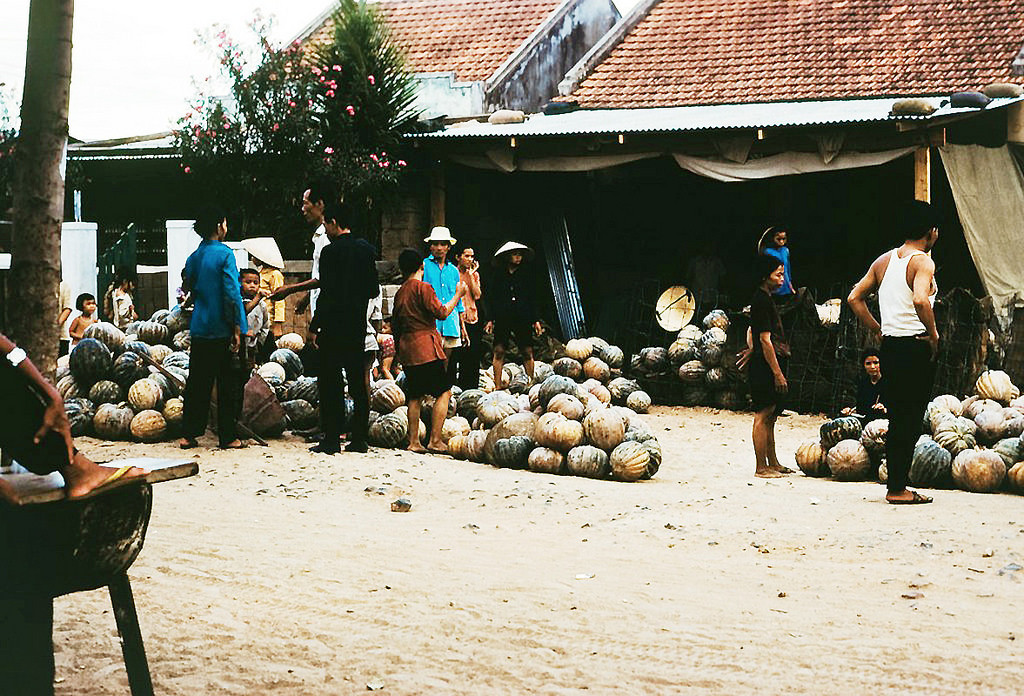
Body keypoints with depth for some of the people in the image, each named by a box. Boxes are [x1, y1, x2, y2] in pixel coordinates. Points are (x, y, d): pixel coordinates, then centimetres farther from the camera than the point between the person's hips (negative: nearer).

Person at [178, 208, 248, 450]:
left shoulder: (193, 258, 9)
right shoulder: (224, 253, -10)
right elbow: (232, 293, -15)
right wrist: (237, 328, -14)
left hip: (199, 329, 6)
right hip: (221, 329, -6)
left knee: (197, 382, 10)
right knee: (227, 384, 1)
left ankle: (188, 435, 12)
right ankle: (228, 437, 4)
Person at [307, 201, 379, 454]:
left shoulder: (331, 252, -13)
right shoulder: (366, 249, 7)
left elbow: (327, 294, -16)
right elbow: (374, 290, 11)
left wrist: (314, 327, -11)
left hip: (334, 327, -6)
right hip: (358, 327, 6)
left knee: (330, 382, -1)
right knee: (358, 381, 10)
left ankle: (332, 439, -2)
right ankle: (359, 438, 12)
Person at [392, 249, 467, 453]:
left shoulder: (400, 293, 13)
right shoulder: (423, 287, -9)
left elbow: (396, 324, 18)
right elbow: (442, 313, -14)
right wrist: (458, 295, -2)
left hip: (407, 350, 8)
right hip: (426, 348, -8)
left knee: (415, 396, 12)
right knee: (444, 392, -1)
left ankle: (413, 442, 10)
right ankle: (435, 440, -7)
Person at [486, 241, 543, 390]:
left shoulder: (525, 276, 11)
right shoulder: (498, 275, 7)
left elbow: (531, 300, 14)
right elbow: (491, 298, 7)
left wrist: (536, 320, 9)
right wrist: (491, 319, 0)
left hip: (523, 319, 1)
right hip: (502, 319, -1)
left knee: (528, 352, -1)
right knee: (499, 351, -4)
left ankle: (531, 383, 6)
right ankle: (498, 385, 0)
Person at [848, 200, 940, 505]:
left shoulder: (884, 260, 11)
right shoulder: (922, 262, -11)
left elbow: (855, 298, 14)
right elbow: (920, 300, -29)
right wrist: (934, 334, -16)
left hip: (889, 345, 7)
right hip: (916, 347, -7)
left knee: (897, 419, 14)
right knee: (911, 419, -1)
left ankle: (895, 485, 18)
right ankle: (898, 489, 2)